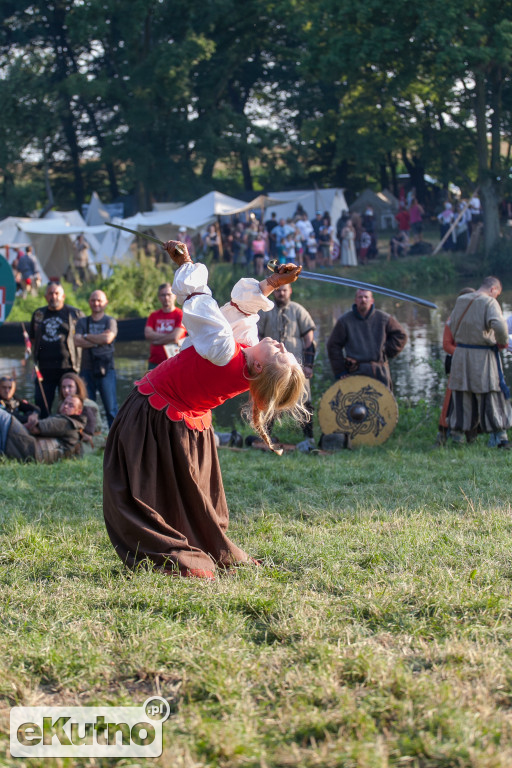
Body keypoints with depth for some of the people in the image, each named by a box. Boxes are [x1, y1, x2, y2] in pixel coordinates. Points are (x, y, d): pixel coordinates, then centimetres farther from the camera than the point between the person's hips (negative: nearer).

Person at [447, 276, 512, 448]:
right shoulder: (489, 302, -12)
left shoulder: (461, 301, 9)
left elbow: (452, 324, 18)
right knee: (492, 396, 1)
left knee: (461, 396, 11)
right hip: (483, 356, -5)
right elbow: (498, 324, -28)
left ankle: (457, 435, 13)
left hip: (461, 355, 5)